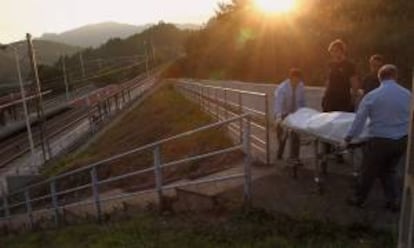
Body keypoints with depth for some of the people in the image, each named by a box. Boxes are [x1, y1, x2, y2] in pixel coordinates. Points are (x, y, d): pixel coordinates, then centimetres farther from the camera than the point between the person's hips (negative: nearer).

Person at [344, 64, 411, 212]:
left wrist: (348, 138, 2)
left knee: (369, 172, 12)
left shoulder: (372, 96, -11)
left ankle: (359, 199, 27)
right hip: (401, 140, 4)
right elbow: (409, 119, 12)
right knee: (389, 170, 24)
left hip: (380, 141, -4)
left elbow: (359, 120, -8)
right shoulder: (407, 95, 0)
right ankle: (392, 201, 28)